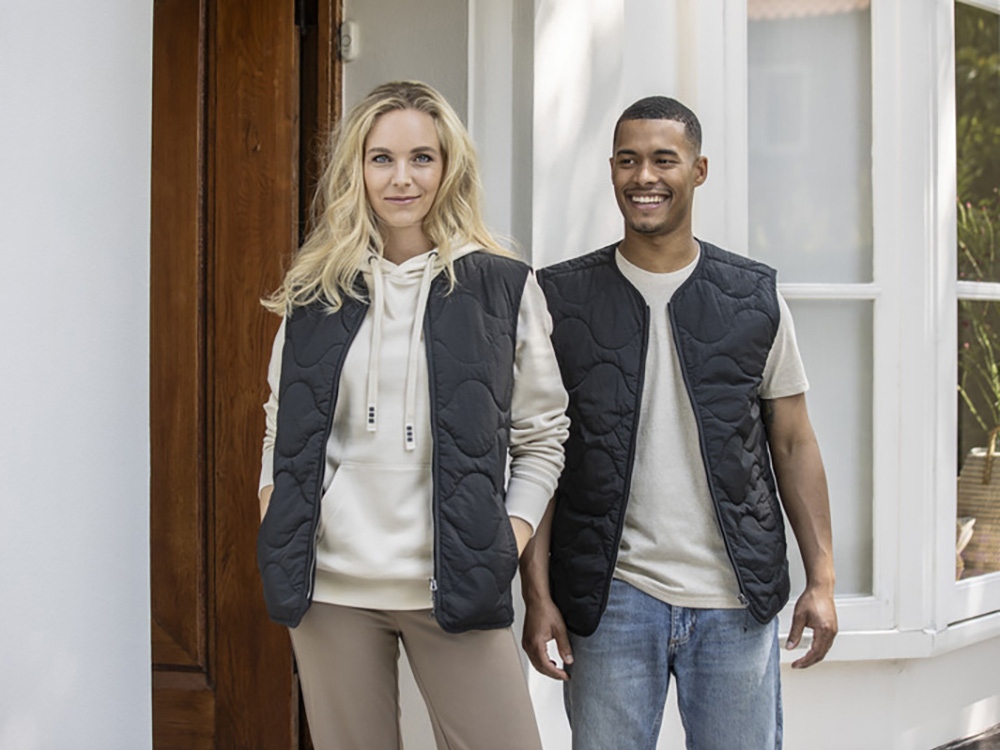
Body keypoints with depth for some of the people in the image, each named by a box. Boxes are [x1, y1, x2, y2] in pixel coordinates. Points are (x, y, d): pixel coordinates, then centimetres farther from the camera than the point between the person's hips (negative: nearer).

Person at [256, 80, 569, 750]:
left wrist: (509, 544, -6)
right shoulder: (316, 291, 8)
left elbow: (542, 435, 5)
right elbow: (282, 428, 17)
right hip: (331, 586, 2)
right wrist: (278, 540, 5)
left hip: (452, 587, -1)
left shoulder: (503, 286, 3)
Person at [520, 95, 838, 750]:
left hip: (736, 603, 1)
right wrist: (538, 594, -5)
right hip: (612, 597, -1)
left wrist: (822, 578, 1)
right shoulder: (561, 299, 2)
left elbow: (793, 444, 8)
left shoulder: (756, 299, 5)